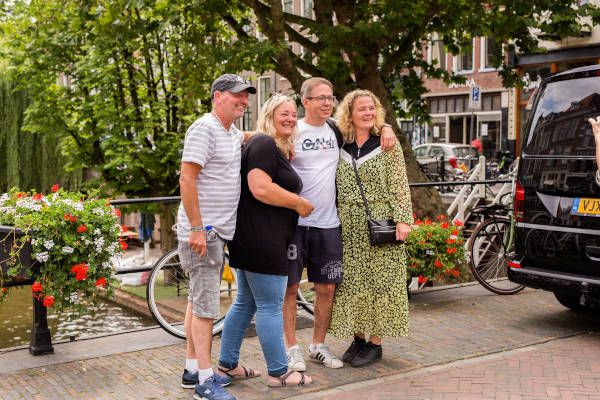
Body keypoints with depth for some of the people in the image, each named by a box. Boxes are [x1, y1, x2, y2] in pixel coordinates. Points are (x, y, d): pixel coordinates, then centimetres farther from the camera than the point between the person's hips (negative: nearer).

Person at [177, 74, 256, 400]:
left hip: (218, 231, 10)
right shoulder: (204, 128, -13)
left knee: (198, 299, 14)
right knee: (205, 304, -7)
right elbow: (186, 179, -19)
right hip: (201, 230, -10)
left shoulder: (232, 133, 15)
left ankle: (192, 369, 23)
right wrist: (197, 228, -22)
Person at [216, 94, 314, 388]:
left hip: (250, 239, 11)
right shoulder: (264, 144, -12)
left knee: (245, 302, 17)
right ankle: (278, 373, 8)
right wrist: (299, 203, -14)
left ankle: (227, 365, 26)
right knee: (270, 306, -2)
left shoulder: (278, 148, 21)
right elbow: (261, 188, -24)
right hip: (262, 240, -11)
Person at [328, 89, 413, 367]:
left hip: (379, 223, -3)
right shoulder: (340, 146, 9)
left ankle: (375, 342, 10)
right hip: (348, 226, 3)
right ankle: (358, 337, 20)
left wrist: (403, 219, -11)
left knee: (378, 279, 0)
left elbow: (399, 186, -3)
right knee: (350, 281, 5)